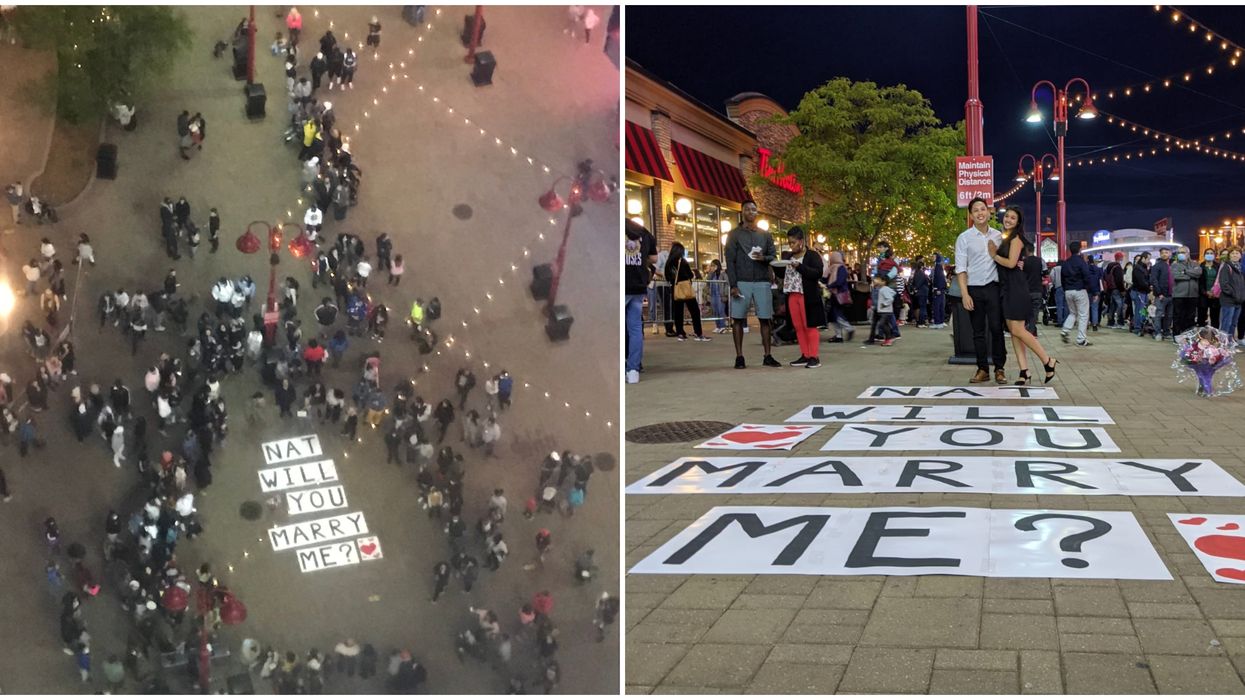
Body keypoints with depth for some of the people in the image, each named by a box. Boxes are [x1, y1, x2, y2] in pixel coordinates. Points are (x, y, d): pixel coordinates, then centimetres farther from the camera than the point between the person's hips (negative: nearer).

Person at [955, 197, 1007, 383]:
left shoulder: (998, 235, 7)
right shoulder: (964, 238, -1)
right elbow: (960, 268, -4)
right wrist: (964, 294, -11)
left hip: (994, 287, 1)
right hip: (974, 289, -1)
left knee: (996, 329, -2)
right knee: (978, 331, 5)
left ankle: (999, 369, 5)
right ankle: (983, 369, 11)